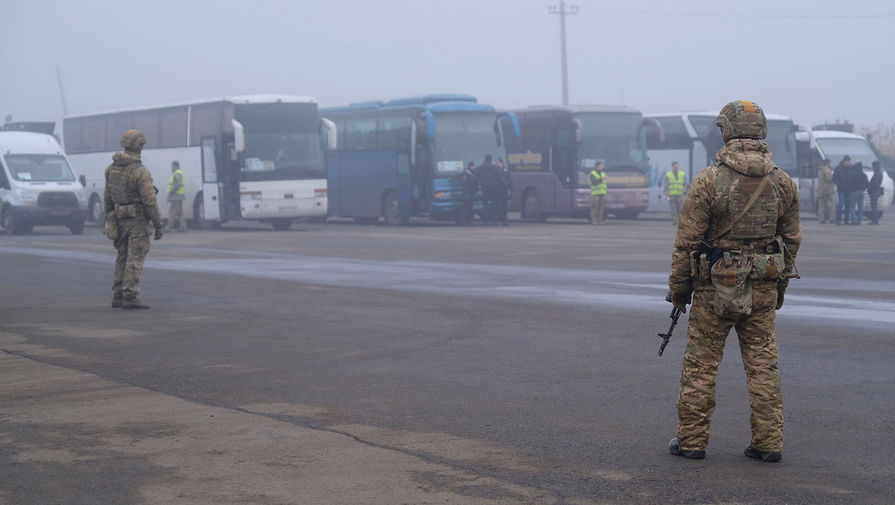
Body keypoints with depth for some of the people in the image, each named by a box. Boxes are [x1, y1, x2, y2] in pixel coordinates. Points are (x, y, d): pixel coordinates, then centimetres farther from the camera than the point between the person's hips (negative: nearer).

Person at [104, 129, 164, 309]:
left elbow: (108, 197, 12)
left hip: (119, 219, 7)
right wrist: (158, 225, -11)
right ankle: (130, 297, -7)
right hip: (137, 220, -7)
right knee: (135, 259, -5)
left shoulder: (112, 168, 6)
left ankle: (118, 296, 15)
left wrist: (109, 219, 20)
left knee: (122, 258, 14)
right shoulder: (140, 172, -16)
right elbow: (150, 201, -17)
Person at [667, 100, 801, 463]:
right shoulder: (783, 183, 2)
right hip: (763, 290, 4)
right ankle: (768, 442, 11)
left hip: (716, 287, -4)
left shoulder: (708, 180, -12)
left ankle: (692, 440, 12)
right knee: (763, 364, 10)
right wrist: (780, 285, 20)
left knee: (700, 365, 6)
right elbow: (791, 240, 9)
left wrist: (678, 287, 1)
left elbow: (687, 241, -9)